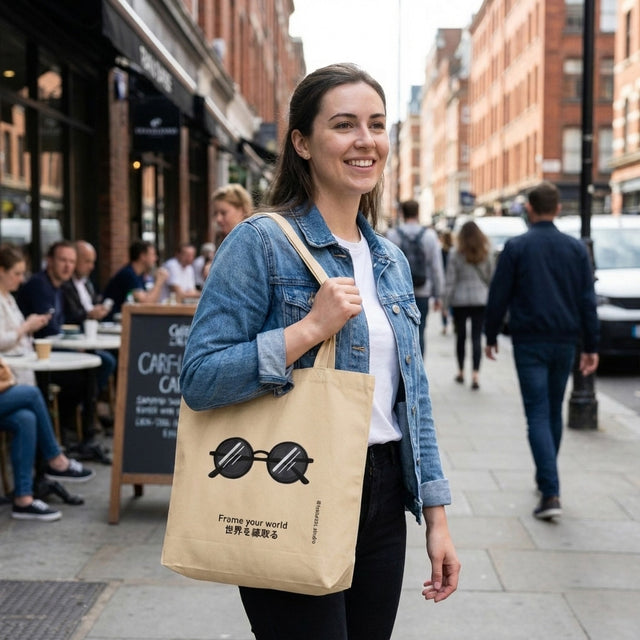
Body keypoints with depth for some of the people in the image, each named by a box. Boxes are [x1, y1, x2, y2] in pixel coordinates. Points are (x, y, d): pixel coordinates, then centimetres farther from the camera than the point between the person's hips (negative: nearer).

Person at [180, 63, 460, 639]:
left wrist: (435, 515, 10)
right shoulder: (261, 243, -10)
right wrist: (310, 328, -22)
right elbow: (198, 379, -16)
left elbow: (412, 397, 14)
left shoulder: (391, 260, 11)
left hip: (382, 502, 7)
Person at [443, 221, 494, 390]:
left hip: (460, 300, -1)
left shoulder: (455, 254, -6)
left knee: (461, 336, 13)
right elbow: (491, 278, 6)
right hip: (481, 300, 1)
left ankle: (461, 372, 24)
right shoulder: (486, 254, 1)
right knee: (477, 338, -2)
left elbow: (450, 280, -6)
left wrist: (446, 302, 0)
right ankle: (475, 375, -13)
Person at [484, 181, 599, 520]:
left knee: (538, 415, -5)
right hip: (565, 342, 4)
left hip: (529, 342, -4)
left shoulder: (516, 247, -5)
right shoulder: (576, 248, 4)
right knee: (554, 412, 18)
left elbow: (498, 296, -4)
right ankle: (546, 479, 31)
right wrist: (591, 347, 9)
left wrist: (491, 336, 8)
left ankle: (551, 493, -16)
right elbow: (588, 301, 5)